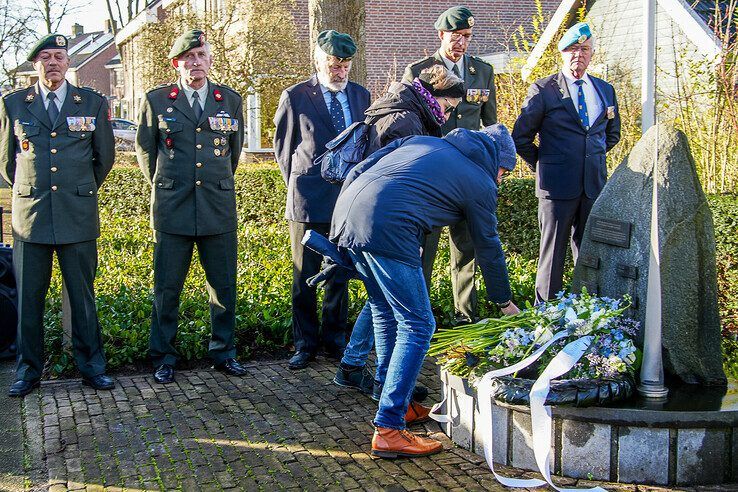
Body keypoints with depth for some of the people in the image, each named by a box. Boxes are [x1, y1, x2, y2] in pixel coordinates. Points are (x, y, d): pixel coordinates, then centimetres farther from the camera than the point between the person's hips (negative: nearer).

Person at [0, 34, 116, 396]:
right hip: (29, 215, 1)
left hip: (78, 216, 0)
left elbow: (105, 156, 14)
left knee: (82, 295, 5)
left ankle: (91, 367, 17)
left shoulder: (93, 103, 5)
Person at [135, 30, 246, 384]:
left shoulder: (231, 101, 7)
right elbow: (144, 148, 14)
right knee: (166, 288, 4)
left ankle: (223, 352, 22)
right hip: (172, 209, -1)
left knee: (224, 286, 7)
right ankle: (163, 358, 16)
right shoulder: (156, 100, 3)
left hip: (219, 208, 2)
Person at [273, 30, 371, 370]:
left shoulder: (360, 96, 8)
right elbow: (283, 147, 6)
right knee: (305, 278, 4)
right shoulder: (295, 97, -2)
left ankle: (335, 339, 23)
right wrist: (297, 185, 6)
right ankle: (305, 344, 14)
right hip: (309, 201, -3)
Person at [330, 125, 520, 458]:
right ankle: (388, 430, 1)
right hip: (387, 231, -8)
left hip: (345, 215, 8)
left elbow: (357, 172, 21)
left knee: (384, 311, 23)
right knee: (417, 325, 3)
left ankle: (395, 402, 34)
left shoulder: (422, 141, 29)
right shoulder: (480, 183, 14)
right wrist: (505, 302, 37)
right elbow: (488, 247, 23)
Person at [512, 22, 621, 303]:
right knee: (552, 252, 0)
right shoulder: (543, 90, -2)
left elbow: (612, 134, 26)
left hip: (595, 184, 4)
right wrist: (543, 166, 4)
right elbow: (521, 137, 1)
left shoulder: (605, 90, 12)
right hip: (557, 186, -4)